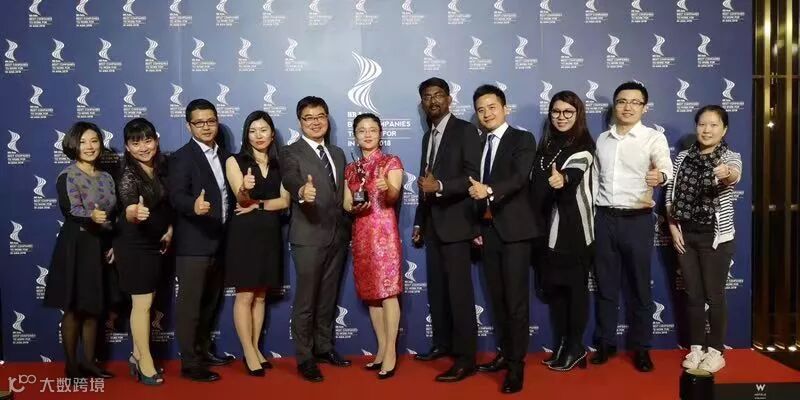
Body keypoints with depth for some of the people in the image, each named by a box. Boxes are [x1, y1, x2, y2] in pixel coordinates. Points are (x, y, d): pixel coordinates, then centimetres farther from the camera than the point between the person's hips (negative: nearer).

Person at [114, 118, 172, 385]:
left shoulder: (161, 167, 0)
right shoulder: (128, 174, -20)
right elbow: (129, 211, -35)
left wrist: (169, 230, 3)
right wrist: (135, 213, -57)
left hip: (155, 242, 7)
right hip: (134, 245, -7)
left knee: (147, 301, 14)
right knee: (142, 303, -1)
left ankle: (137, 355, 27)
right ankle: (146, 362, 10)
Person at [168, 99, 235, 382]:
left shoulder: (225, 155, 13)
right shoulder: (181, 158, -9)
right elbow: (176, 196, -23)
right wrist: (194, 206, -42)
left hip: (219, 242, 7)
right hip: (193, 244, -7)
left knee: (211, 302, 18)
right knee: (190, 304, -1)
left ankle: (204, 350, 33)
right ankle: (189, 363, 8)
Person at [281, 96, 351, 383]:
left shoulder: (338, 153, 14)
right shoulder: (290, 153, -6)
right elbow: (291, 180, -27)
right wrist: (302, 191, -48)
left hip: (337, 235, 6)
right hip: (309, 236, -6)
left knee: (328, 298, 16)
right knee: (306, 300, 0)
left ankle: (324, 347, 30)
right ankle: (304, 358, 12)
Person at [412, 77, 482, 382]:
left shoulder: (465, 130, -6)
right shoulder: (428, 136, 18)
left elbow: (475, 177, -15)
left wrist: (440, 186, -26)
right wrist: (419, 222, 16)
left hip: (455, 223, -8)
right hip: (432, 225, 8)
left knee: (459, 291, -6)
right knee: (436, 289, 13)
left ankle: (466, 358, 0)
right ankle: (442, 343, 26)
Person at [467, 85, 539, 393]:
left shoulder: (523, 139, -3)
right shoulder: (479, 144, 15)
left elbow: (519, 178, -19)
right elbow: (476, 187, 14)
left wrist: (489, 190, -35)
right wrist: (476, 226, 7)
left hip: (513, 229, -6)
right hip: (487, 229, 6)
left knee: (516, 298, -4)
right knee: (497, 297, 12)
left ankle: (516, 364, 4)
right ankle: (504, 353, 24)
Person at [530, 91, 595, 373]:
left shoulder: (584, 144, -6)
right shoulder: (547, 144, 12)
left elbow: (576, 170, -27)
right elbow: (537, 185, 11)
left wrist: (563, 178, -49)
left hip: (574, 225, -6)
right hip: (549, 224, 6)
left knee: (575, 285, 1)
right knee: (553, 284, 9)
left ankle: (575, 347, 13)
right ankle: (561, 344, 21)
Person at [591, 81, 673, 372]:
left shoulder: (654, 138, -4)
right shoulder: (602, 139, 9)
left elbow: (666, 167, -21)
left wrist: (660, 176, -45)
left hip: (637, 219, -3)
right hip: (604, 218, 4)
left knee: (640, 285, 5)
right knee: (605, 284, 10)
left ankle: (641, 348, 18)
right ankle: (605, 343, 22)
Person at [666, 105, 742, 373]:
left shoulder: (730, 156, -6)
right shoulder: (682, 157, 5)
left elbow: (735, 174, -30)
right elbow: (670, 196, 6)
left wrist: (727, 174, -54)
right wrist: (673, 228, -4)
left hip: (716, 236, -3)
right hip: (685, 235, 3)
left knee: (714, 295, 4)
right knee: (693, 295, 11)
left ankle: (716, 351, 17)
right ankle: (696, 347, 23)